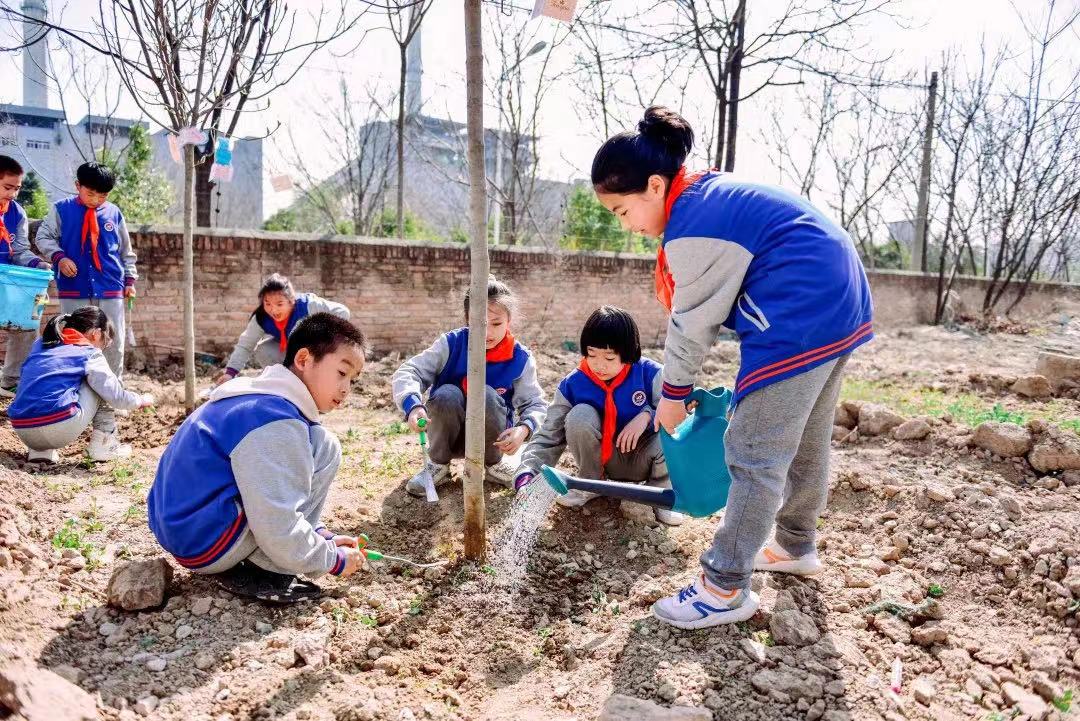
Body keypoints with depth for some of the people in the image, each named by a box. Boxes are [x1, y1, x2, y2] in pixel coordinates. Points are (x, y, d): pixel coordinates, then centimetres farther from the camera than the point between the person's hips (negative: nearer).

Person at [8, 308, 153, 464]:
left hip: (23, 432, 6)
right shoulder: (90, 354, 4)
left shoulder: (40, 344, 21)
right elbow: (116, 396, 5)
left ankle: (39, 450, 18)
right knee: (98, 383, 16)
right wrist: (141, 400, 25)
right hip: (60, 428, -6)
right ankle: (102, 446, 14)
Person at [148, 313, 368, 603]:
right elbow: (278, 530, -25)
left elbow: (274, 501, 20)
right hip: (206, 544, -10)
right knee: (322, 447, -13)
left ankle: (249, 559, 12)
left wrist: (322, 536, 12)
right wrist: (333, 559, -9)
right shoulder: (276, 422, -21)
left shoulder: (257, 403, 11)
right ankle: (264, 570, -8)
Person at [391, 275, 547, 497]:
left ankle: (493, 463, -3)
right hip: (447, 434, 0)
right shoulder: (451, 344, -13)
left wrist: (524, 428, -29)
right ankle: (437, 463, -6)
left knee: (487, 395, -30)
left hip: (490, 437, 0)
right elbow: (407, 372, -18)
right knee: (447, 394, -32)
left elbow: (536, 403, -6)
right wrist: (413, 405, -40)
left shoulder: (520, 359, -9)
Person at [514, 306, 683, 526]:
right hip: (604, 458, 1)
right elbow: (549, 437, -12)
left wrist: (647, 415, -30)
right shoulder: (572, 385, -14)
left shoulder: (649, 374, -17)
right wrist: (527, 474, -27)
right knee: (580, 415, -28)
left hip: (642, 459, -1)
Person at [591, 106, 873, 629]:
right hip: (841, 306, 11)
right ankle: (796, 546, 40)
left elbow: (692, 322, -8)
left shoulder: (693, 225, -17)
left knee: (755, 456, -5)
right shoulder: (713, 194, 14)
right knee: (805, 441, 22)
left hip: (800, 321, -11)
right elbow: (704, 310, 17)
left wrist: (673, 394, 6)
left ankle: (725, 588, 4)